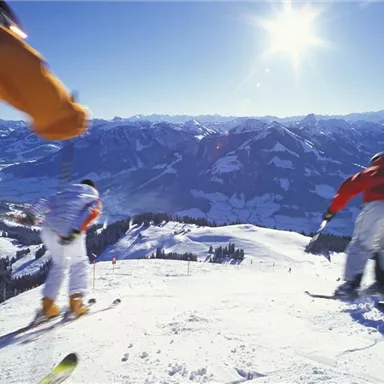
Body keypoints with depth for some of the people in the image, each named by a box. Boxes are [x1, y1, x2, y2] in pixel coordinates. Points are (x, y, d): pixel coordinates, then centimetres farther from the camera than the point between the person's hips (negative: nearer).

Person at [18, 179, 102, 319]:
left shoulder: (66, 191, 30)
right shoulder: (95, 199, 18)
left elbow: (46, 202, 12)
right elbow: (91, 213, -5)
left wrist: (31, 215, -1)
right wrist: (75, 232, -17)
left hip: (49, 229, 4)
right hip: (70, 232, -4)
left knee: (59, 264, 25)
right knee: (79, 262, 20)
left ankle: (48, 303, 20)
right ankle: (75, 301, 12)